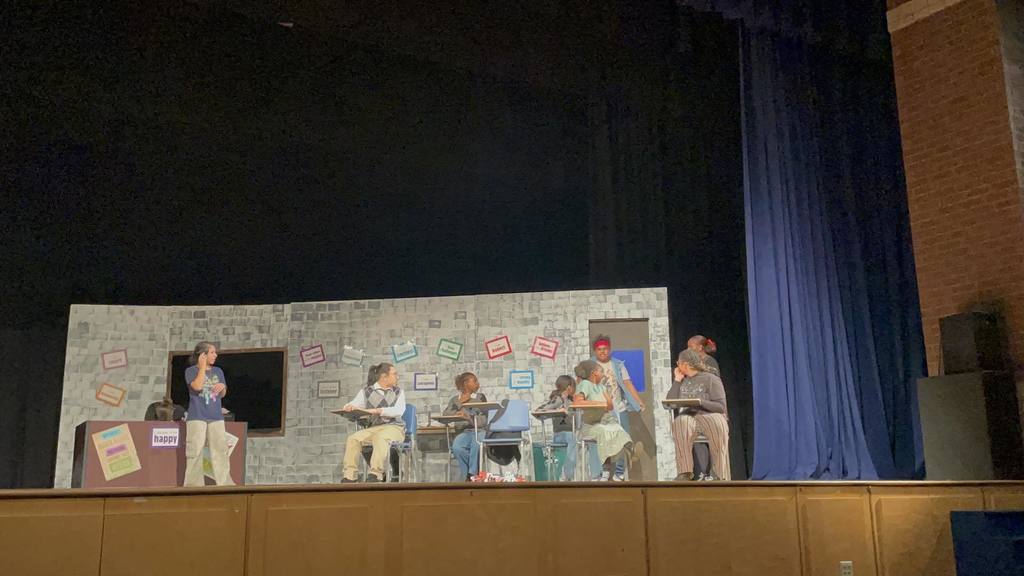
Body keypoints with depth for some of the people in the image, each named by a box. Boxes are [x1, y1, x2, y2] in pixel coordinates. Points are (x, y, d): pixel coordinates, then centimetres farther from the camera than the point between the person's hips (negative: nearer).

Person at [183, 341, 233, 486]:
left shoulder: (218, 371, 13)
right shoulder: (191, 370, 0)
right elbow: (197, 386, -18)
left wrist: (223, 386, -6)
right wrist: (202, 366, -12)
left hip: (216, 417, 4)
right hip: (197, 417, -4)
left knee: (220, 450, 1)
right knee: (195, 451, -4)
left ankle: (224, 483, 4)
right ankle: (194, 484, 2)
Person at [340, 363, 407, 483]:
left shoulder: (398, 392, 13)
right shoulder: (366, 392, 14)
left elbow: (399, 410, -6)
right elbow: (355, 404, 0)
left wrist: (377, 410, -21)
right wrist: (349, 407, -27)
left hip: (393, 427, -2)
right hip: (372, 428, 2)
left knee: (380, 437, -35)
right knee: (353, 438, -25)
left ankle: (375, 474, -44)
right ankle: (349, 476, -26)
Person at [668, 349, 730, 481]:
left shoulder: (710, 379, 4)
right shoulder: (681, 381, 19)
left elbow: (721, 407, -2)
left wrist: (700, 402, -16)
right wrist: (677, 380, 8)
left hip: (710, 415, -2)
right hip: (688, 416, 2)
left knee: (718, 425, -38)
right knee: (679, 422, -34)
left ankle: (722, 476, -31)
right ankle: (685, 472, -36)